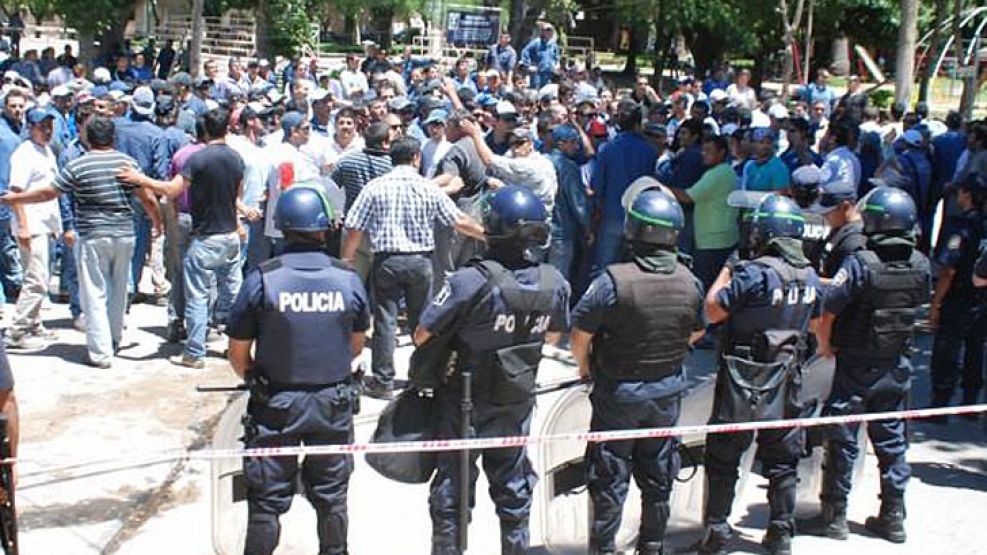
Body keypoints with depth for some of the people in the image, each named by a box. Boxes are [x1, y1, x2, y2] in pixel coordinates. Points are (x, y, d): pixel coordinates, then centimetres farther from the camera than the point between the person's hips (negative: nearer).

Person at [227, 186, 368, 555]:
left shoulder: (261, 280, -15)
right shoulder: (349, 279, -7)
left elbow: (238, 354, -8)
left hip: (276, 404, -2)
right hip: (334, 403, 2)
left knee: (267, 497, 12)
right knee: (331, 495, 18)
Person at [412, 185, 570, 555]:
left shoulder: (469, 282, -28)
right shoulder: (554, 284, -12)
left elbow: (422, 335, -21)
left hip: (463, 400, -4)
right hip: (517, 400, 4)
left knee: (452, 483, 12)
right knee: (513, 484, 20)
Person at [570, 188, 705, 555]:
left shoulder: (614, 281, -25)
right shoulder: (690, 283, -9)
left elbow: (580, 334, -19)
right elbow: (696, 333, 6)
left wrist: (584, 365, 0)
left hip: (618, 392, -4)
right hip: (668, 392, 4)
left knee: (609, 479, 10)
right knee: (657, 476, 19)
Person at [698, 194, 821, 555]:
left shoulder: (753, 273, -20)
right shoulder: (810, 277, 1)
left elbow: (712, 311, -16)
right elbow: (815, 319, 17)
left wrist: (725, 274, -3)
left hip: (742, 379, -5)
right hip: (786, 379, 5)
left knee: (723, 457, 6)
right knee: (782, 460, 15)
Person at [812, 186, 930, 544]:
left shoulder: (860, 264, -21)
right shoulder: (921, 265, -5)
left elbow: (824, 312, -21)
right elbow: (919, 306, 8)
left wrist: (825, 346, -4)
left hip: (855, 367, -4)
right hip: (897, 368, 4)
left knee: (842, 440, 7)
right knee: (892, 440, 15)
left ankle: (835, 515, 14)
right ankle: (893, 517, 22)